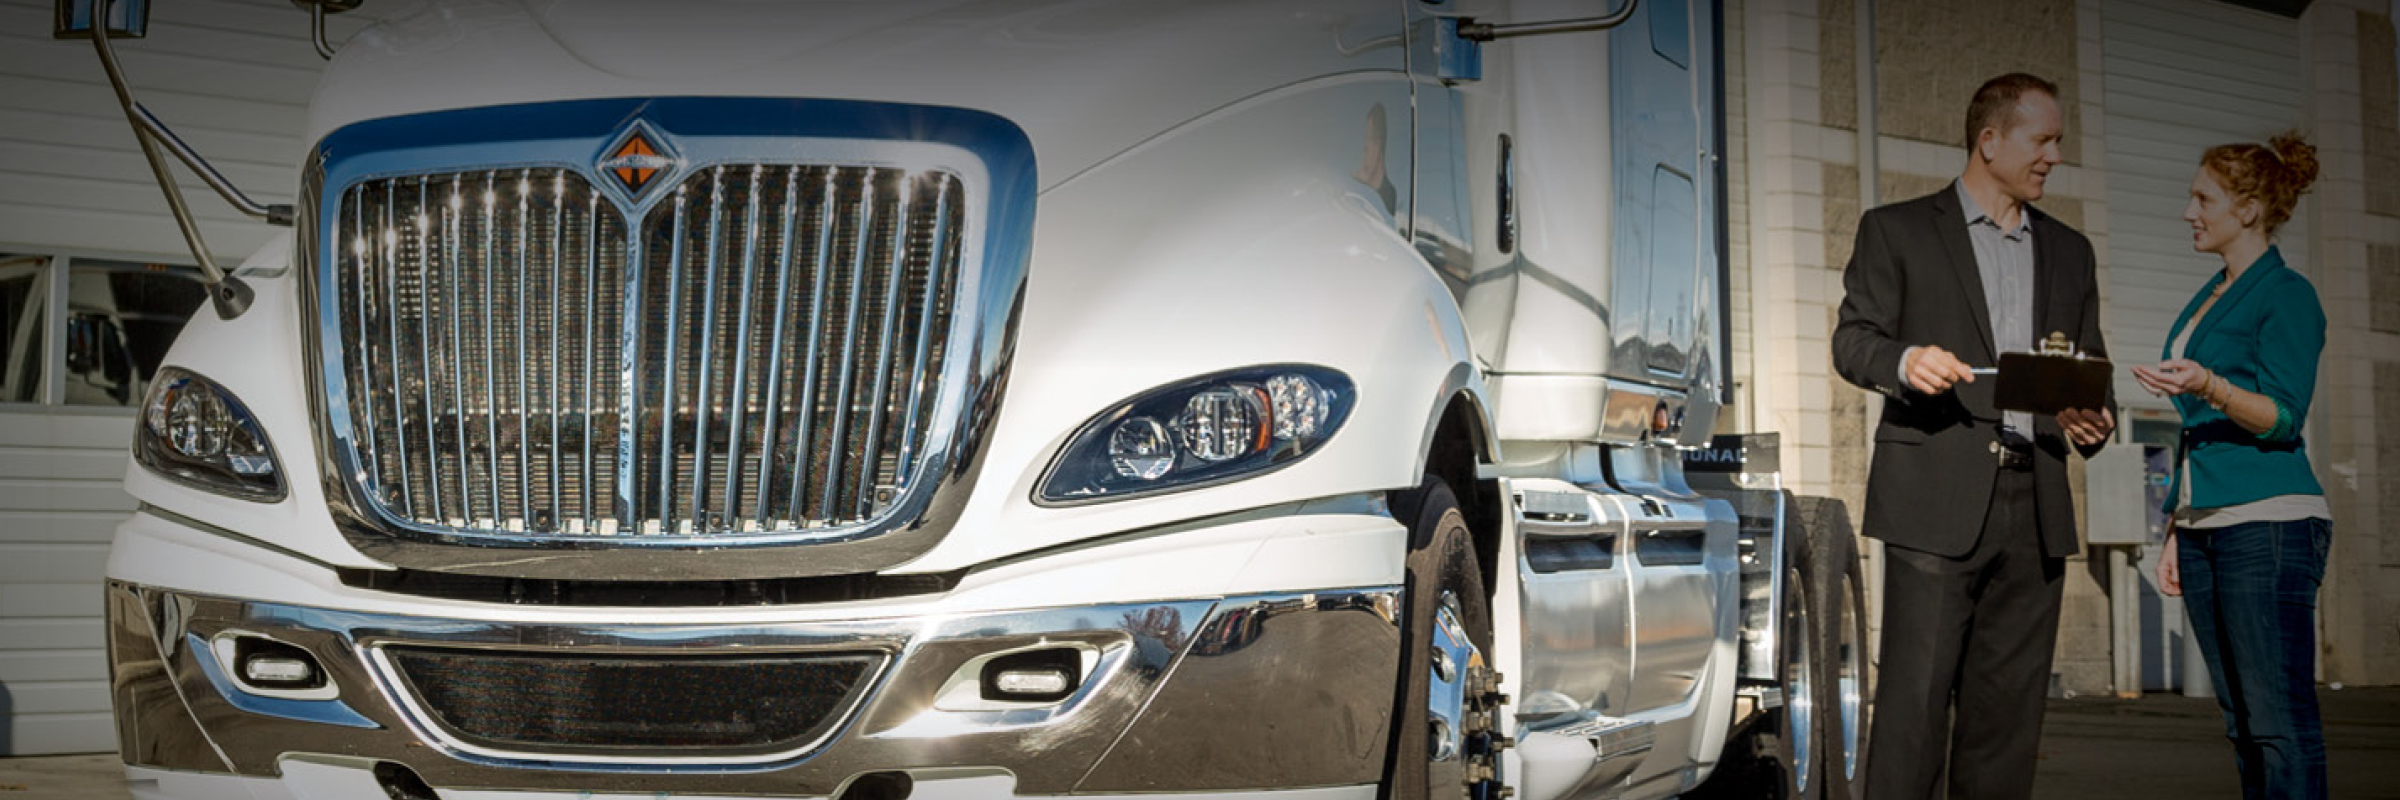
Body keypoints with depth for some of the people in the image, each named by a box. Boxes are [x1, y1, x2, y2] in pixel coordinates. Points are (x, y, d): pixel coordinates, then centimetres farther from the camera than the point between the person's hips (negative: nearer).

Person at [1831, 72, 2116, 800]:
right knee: (1914, 699, -9)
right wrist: (1905, 359, -21)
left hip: (2034, 502, 5)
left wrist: (2091, 421, -2)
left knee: (2009, 708, 3)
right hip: (1937, 500, -4)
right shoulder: (1897, 230, 7)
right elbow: (1853, 338, 2)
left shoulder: (2068, 251, 21)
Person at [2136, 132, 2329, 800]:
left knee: (2281, 721, -9)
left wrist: (2210, 387, -34)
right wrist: (2176, 532, 20)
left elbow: (2282, 416, -16)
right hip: (2204, 528, 9)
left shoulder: (2286, 295, -6)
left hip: (2270, 524, -9)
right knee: (2243, 724, 8)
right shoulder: (2209, 298, 19)